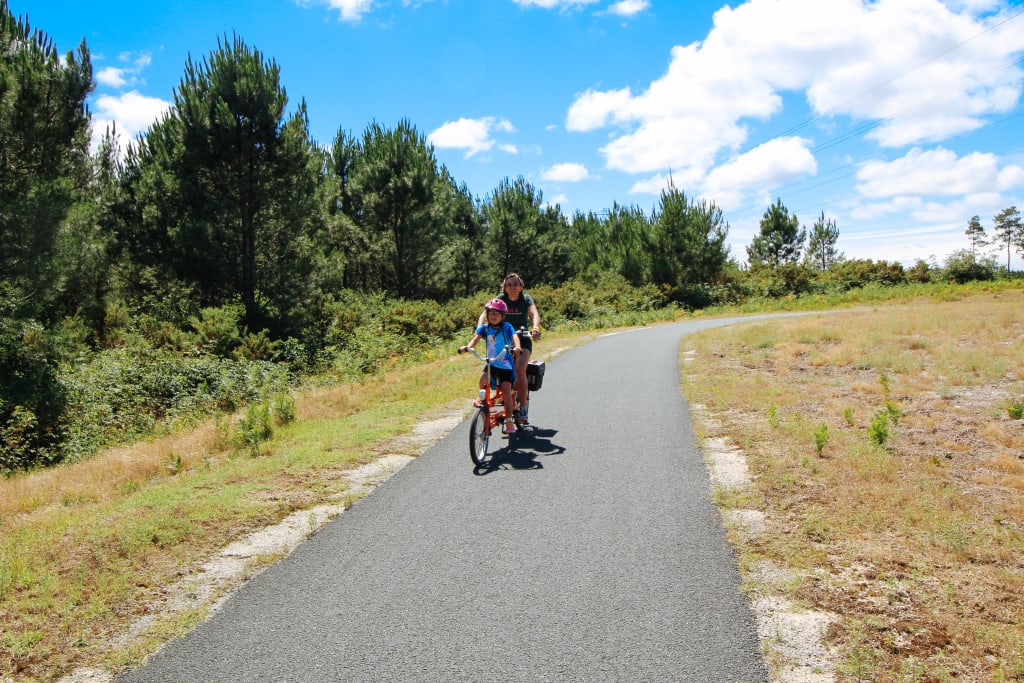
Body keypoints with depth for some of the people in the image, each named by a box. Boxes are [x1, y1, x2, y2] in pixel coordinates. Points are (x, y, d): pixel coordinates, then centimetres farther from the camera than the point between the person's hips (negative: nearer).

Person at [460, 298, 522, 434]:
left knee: (506, 392, -6)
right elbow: (476, 337, -12)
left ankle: (509, 422, 6)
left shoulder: (507, 327, -4)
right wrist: (467, 347, -33)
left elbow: (515, 337, -18)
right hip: (491, 363, 2)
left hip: (506, 364, -2)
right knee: (482, 381, -26)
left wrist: (517, 347, -41)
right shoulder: (484, 328, 2)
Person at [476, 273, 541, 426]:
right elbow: (485, 313, -19)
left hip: (523, 340, -2)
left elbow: (535, 314, -25)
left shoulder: (526, 299, -7)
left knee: (519, 370, -22)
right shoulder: (501, 299, -5)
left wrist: (535, 328, -47)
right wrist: (479, 328, -39)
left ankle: (523, 407, -11)